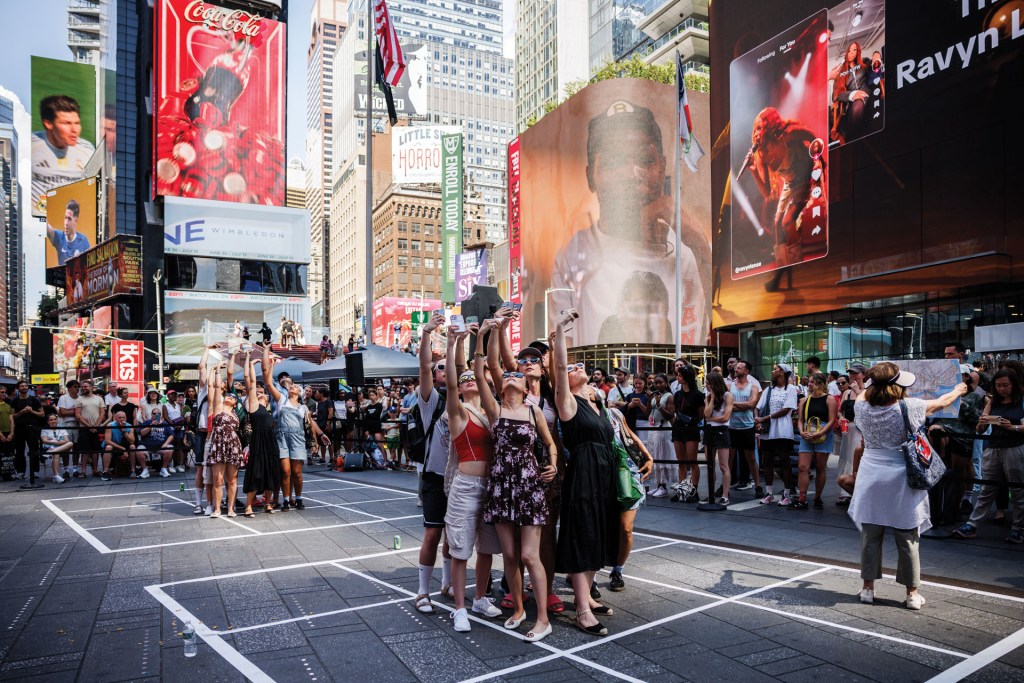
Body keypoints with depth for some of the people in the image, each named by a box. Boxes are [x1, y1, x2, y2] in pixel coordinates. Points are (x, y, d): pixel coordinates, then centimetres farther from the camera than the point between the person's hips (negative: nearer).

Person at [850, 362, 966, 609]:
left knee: (870, 535, 9)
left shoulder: (863, 408, -8)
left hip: (872, 479, 2)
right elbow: (940, 403, 6)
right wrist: (958, 391, 26)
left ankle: (868, 588, 18)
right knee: (907, 539, 9)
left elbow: (862, 394, 18)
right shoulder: (908, 408, -13)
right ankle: (912, 593, 18)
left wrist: (876, 381, 36)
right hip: (900, 480, -2)